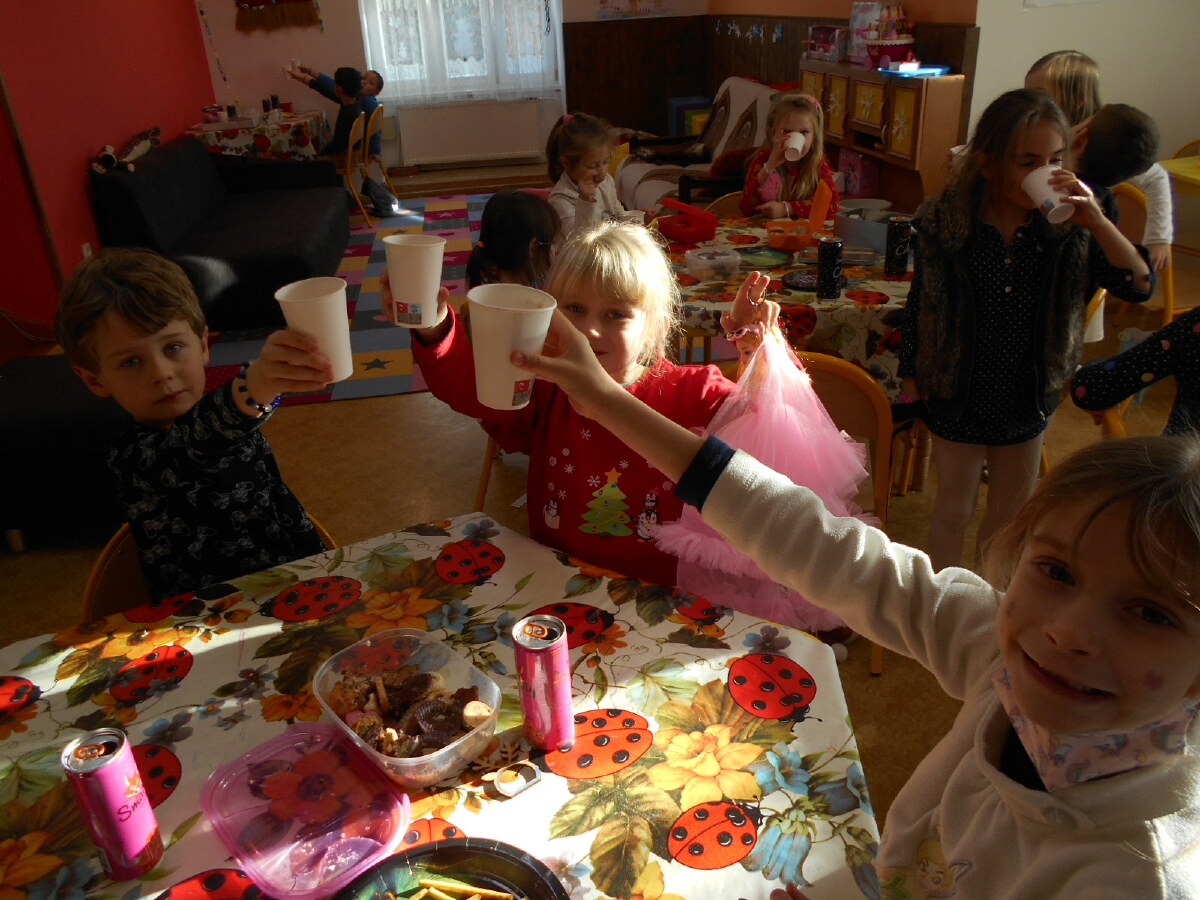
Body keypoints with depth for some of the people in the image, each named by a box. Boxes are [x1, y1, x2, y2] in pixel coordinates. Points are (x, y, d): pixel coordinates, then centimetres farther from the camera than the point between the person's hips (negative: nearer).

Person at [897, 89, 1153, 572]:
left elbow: (1140, 285, -14)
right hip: (958, 399, -2)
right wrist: (910, 383, 0)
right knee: (952, 512, 15)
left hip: (1027, 397, 3)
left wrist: (1097, 221, -27)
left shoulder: (1068, 225, -11)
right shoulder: (946, 222, -15)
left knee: (1010, 517, 20)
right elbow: (919, 306, -6)